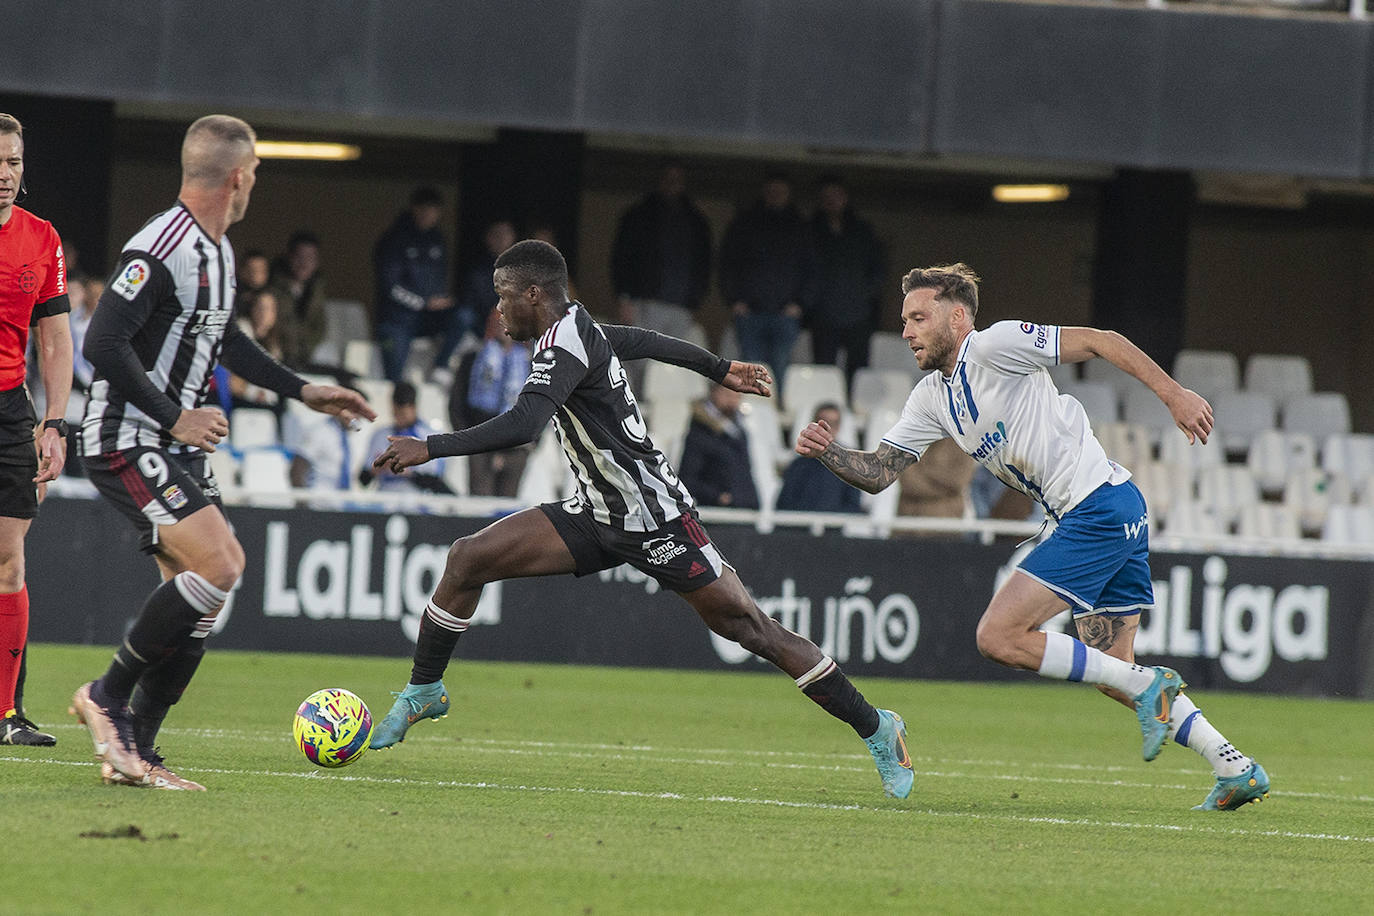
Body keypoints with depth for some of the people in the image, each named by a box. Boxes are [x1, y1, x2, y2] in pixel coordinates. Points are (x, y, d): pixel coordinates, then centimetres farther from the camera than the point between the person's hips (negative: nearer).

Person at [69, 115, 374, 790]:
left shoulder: (217, 252, 13)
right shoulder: (161, 248, -19)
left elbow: (225, 341, 30)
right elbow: (103, 344, -25)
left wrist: (303, 391, 30)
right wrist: (174, 417, -21)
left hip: (178, 449, 10)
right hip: (128, 442, -10)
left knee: (200, 587, 3)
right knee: (217, 565, -22)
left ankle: (132, 753, 6)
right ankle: (108, 696, -10)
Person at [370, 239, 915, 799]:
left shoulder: (565, 346, -21)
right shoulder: (580, 329, 6)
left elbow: (523, 425, -36)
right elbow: (649, 342, 23)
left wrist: (430, 448, -34)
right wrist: (720, 370, 39)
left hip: (656, 520, -9)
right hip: (599, 516, 9)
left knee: (747, 626, -5)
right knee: (468, 559, -2)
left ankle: (875, 728, 5)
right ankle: (423, 691, 12)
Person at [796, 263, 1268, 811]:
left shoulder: (995, 345, -9)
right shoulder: (932, 399, 16)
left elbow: (1102, 343, -11)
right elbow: (877, 473, 14)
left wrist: (1174, 394, -18)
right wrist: (827, 452, -5)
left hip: (1101, 506, -10)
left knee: (999, 637, -12)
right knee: (1112, 672, 13)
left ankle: (1147, 686, -7)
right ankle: (1236, 769, 14)